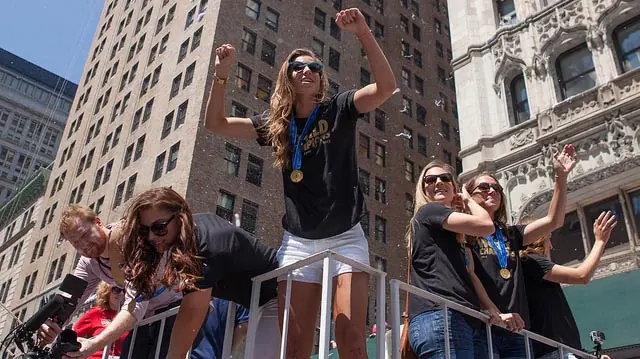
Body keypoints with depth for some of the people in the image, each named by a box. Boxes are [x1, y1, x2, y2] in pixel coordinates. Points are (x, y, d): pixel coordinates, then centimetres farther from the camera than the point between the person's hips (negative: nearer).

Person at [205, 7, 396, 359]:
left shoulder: (338, 109, 3)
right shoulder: (276, 123, 11)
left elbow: (386, 86, -12)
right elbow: (216, 123, 13)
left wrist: (363, 33, -21)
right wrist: (221, 74, 0)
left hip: (345, 238, -2)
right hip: (297, 242, 3)